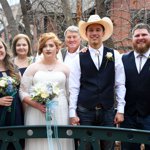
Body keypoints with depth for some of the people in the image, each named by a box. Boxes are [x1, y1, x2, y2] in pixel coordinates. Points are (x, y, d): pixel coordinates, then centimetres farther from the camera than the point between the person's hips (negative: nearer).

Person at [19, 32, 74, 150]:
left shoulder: (64, 68, 10)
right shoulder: (33, 68, 5)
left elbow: (70, 93, 13)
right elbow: (23, 92, 2)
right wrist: (37, 104, -13)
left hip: (60, 115, 1)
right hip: (37, 114, -1)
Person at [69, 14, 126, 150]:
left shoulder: (114, 56, 2)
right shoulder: (79, 58, -1)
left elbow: (120, 85, 3)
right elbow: (74, 88, -2)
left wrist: (120, 110, 0)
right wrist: (72, 113, -4)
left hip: (108, 112, 1)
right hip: (85, 112, -1)